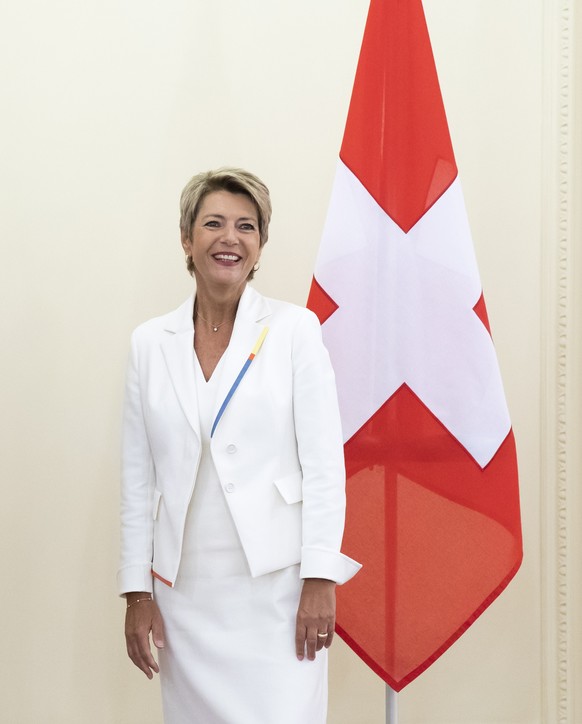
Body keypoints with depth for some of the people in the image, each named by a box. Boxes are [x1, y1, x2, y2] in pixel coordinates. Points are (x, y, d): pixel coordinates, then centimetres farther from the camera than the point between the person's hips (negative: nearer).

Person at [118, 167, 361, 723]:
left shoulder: (294, 329, 0)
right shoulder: (150, 343, 7)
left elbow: (324, 462, -4)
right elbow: (138, 477, 8)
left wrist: (319, 580, -9)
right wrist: (137, 593, 5)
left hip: (277, 585, -2)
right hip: (185, 590, 3)